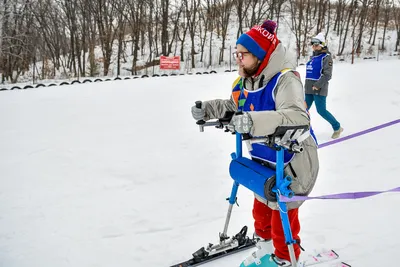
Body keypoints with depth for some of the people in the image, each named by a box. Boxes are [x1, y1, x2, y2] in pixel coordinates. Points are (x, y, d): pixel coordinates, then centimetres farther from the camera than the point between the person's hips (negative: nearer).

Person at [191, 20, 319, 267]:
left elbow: (298, 117, -44)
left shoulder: (285, 79, -28)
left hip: (291, 163, -8)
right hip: (264, 160, 8)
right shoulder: (245, 82, -3)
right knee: (261, 208, 23)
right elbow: (233, 106, 15)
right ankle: (265, 246, 47)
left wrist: (254, 121, -55)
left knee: (283, 217, 7)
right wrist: (207, 109, -2)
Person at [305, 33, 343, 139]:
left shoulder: (326, 57, -7)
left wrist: (318, 85, -21)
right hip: (309, 88, 8)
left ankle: (337, 127, 11)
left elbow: (327, 74, -15)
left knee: (321, 110, -6)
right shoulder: (313, 57, 17)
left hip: (319, 89, -8)